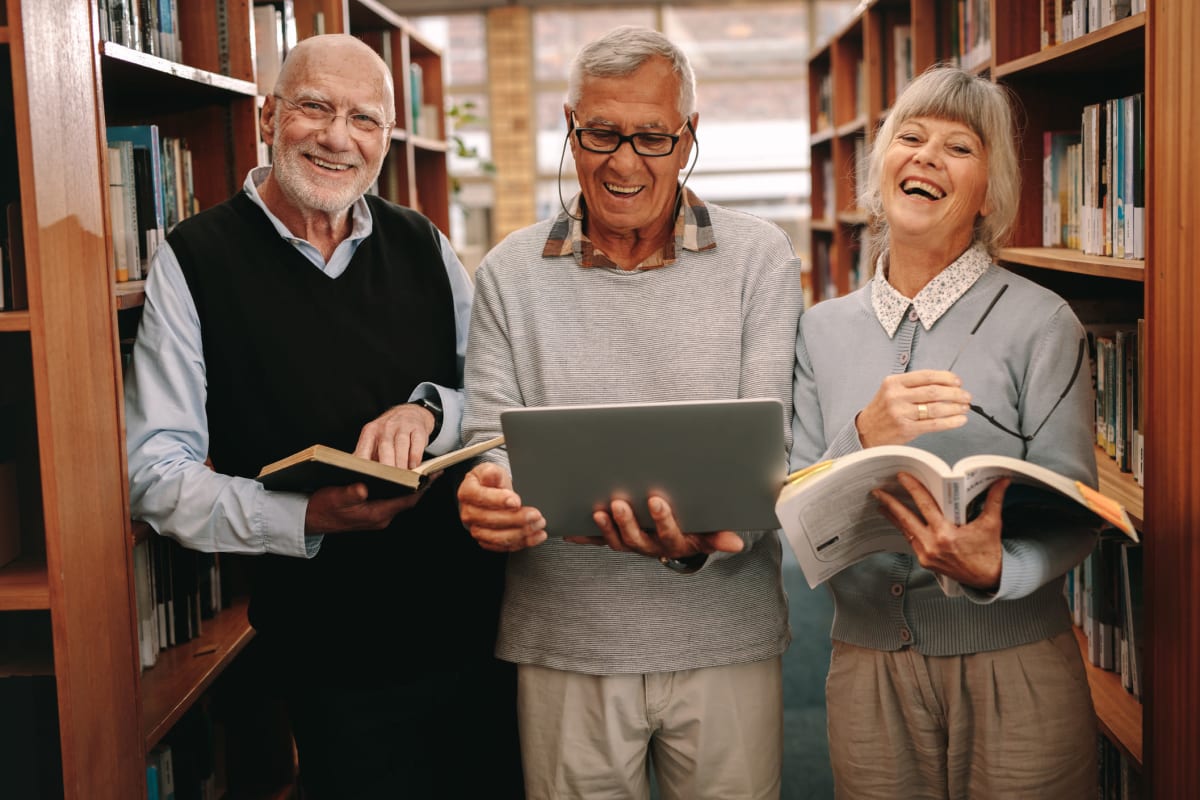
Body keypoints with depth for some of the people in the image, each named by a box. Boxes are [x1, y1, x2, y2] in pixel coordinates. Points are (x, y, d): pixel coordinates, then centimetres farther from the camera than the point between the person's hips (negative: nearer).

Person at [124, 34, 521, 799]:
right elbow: (157, 471, -10)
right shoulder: (195, 261, -6)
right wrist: (305, 517, -26)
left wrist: (429, 409, -14)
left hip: (485, 624, 4)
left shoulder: (425, 247, 6)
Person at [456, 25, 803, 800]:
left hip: (725, 640, 0)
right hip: (565, 645, 1)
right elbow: (492, 437, 1)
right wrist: (483, 497, -23)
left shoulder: (760, 257, -1)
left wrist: (704, 535, -27)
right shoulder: (511, 272, 2)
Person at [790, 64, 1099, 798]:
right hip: (866, 666, 3)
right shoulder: (825, 331, 4)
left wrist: (995, 568, -28)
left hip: (1015, 673, -2)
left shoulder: (1040, 322, -7)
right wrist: (864, 437, -20)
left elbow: (1074, 517, -8)